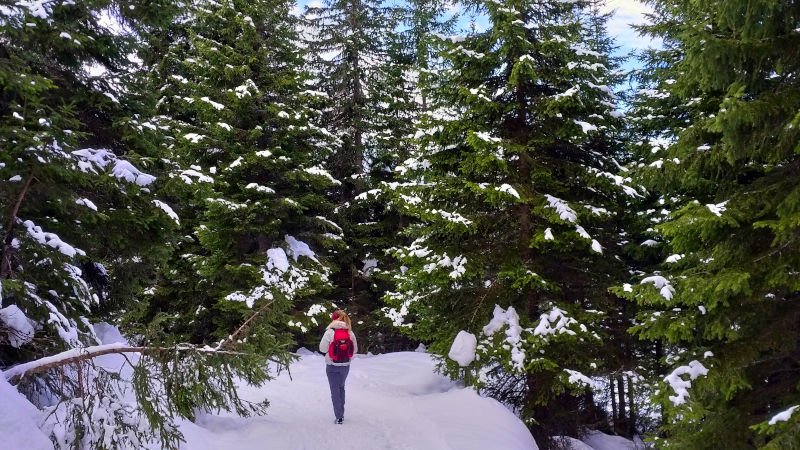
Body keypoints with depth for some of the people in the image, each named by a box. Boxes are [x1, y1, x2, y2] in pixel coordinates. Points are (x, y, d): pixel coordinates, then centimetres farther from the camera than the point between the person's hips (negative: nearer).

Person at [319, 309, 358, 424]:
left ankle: (339, 417, 5)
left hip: (332, 366, -3)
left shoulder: (329, 332, -15)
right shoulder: (350, 333, -4)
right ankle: (341, 413, 30)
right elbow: (355, 350, 2)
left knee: (335, 390, 7)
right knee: (341, 387, 22)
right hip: (345, 366, 3)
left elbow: (322, 349, -12)